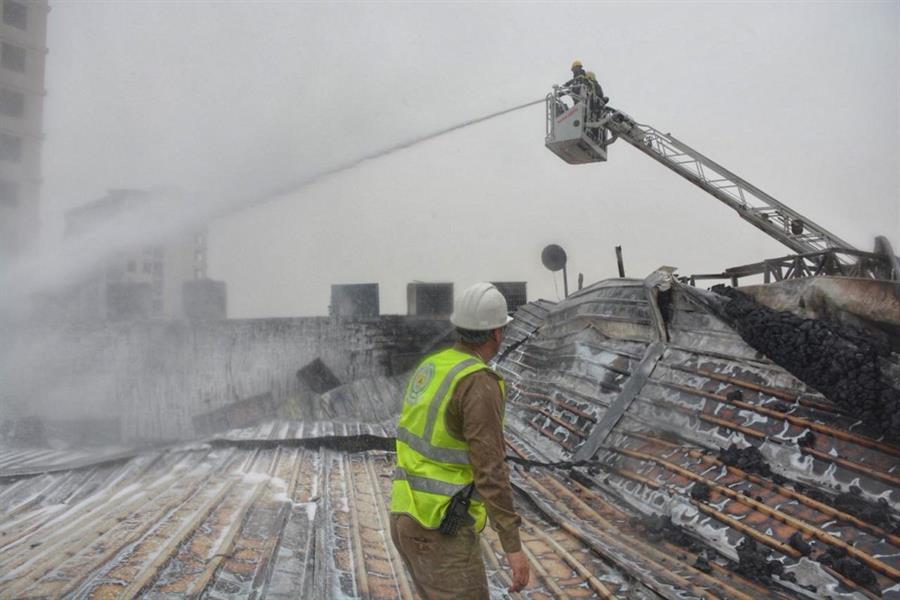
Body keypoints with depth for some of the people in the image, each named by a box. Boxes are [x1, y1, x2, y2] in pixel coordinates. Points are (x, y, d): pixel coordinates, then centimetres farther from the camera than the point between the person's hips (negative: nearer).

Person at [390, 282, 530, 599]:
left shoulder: (431, 369, 10)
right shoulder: (480, 384, -19)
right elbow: (490, 470, -24)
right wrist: (514, 547, -20)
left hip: (409, 519, 9)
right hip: (441, 530, -9)